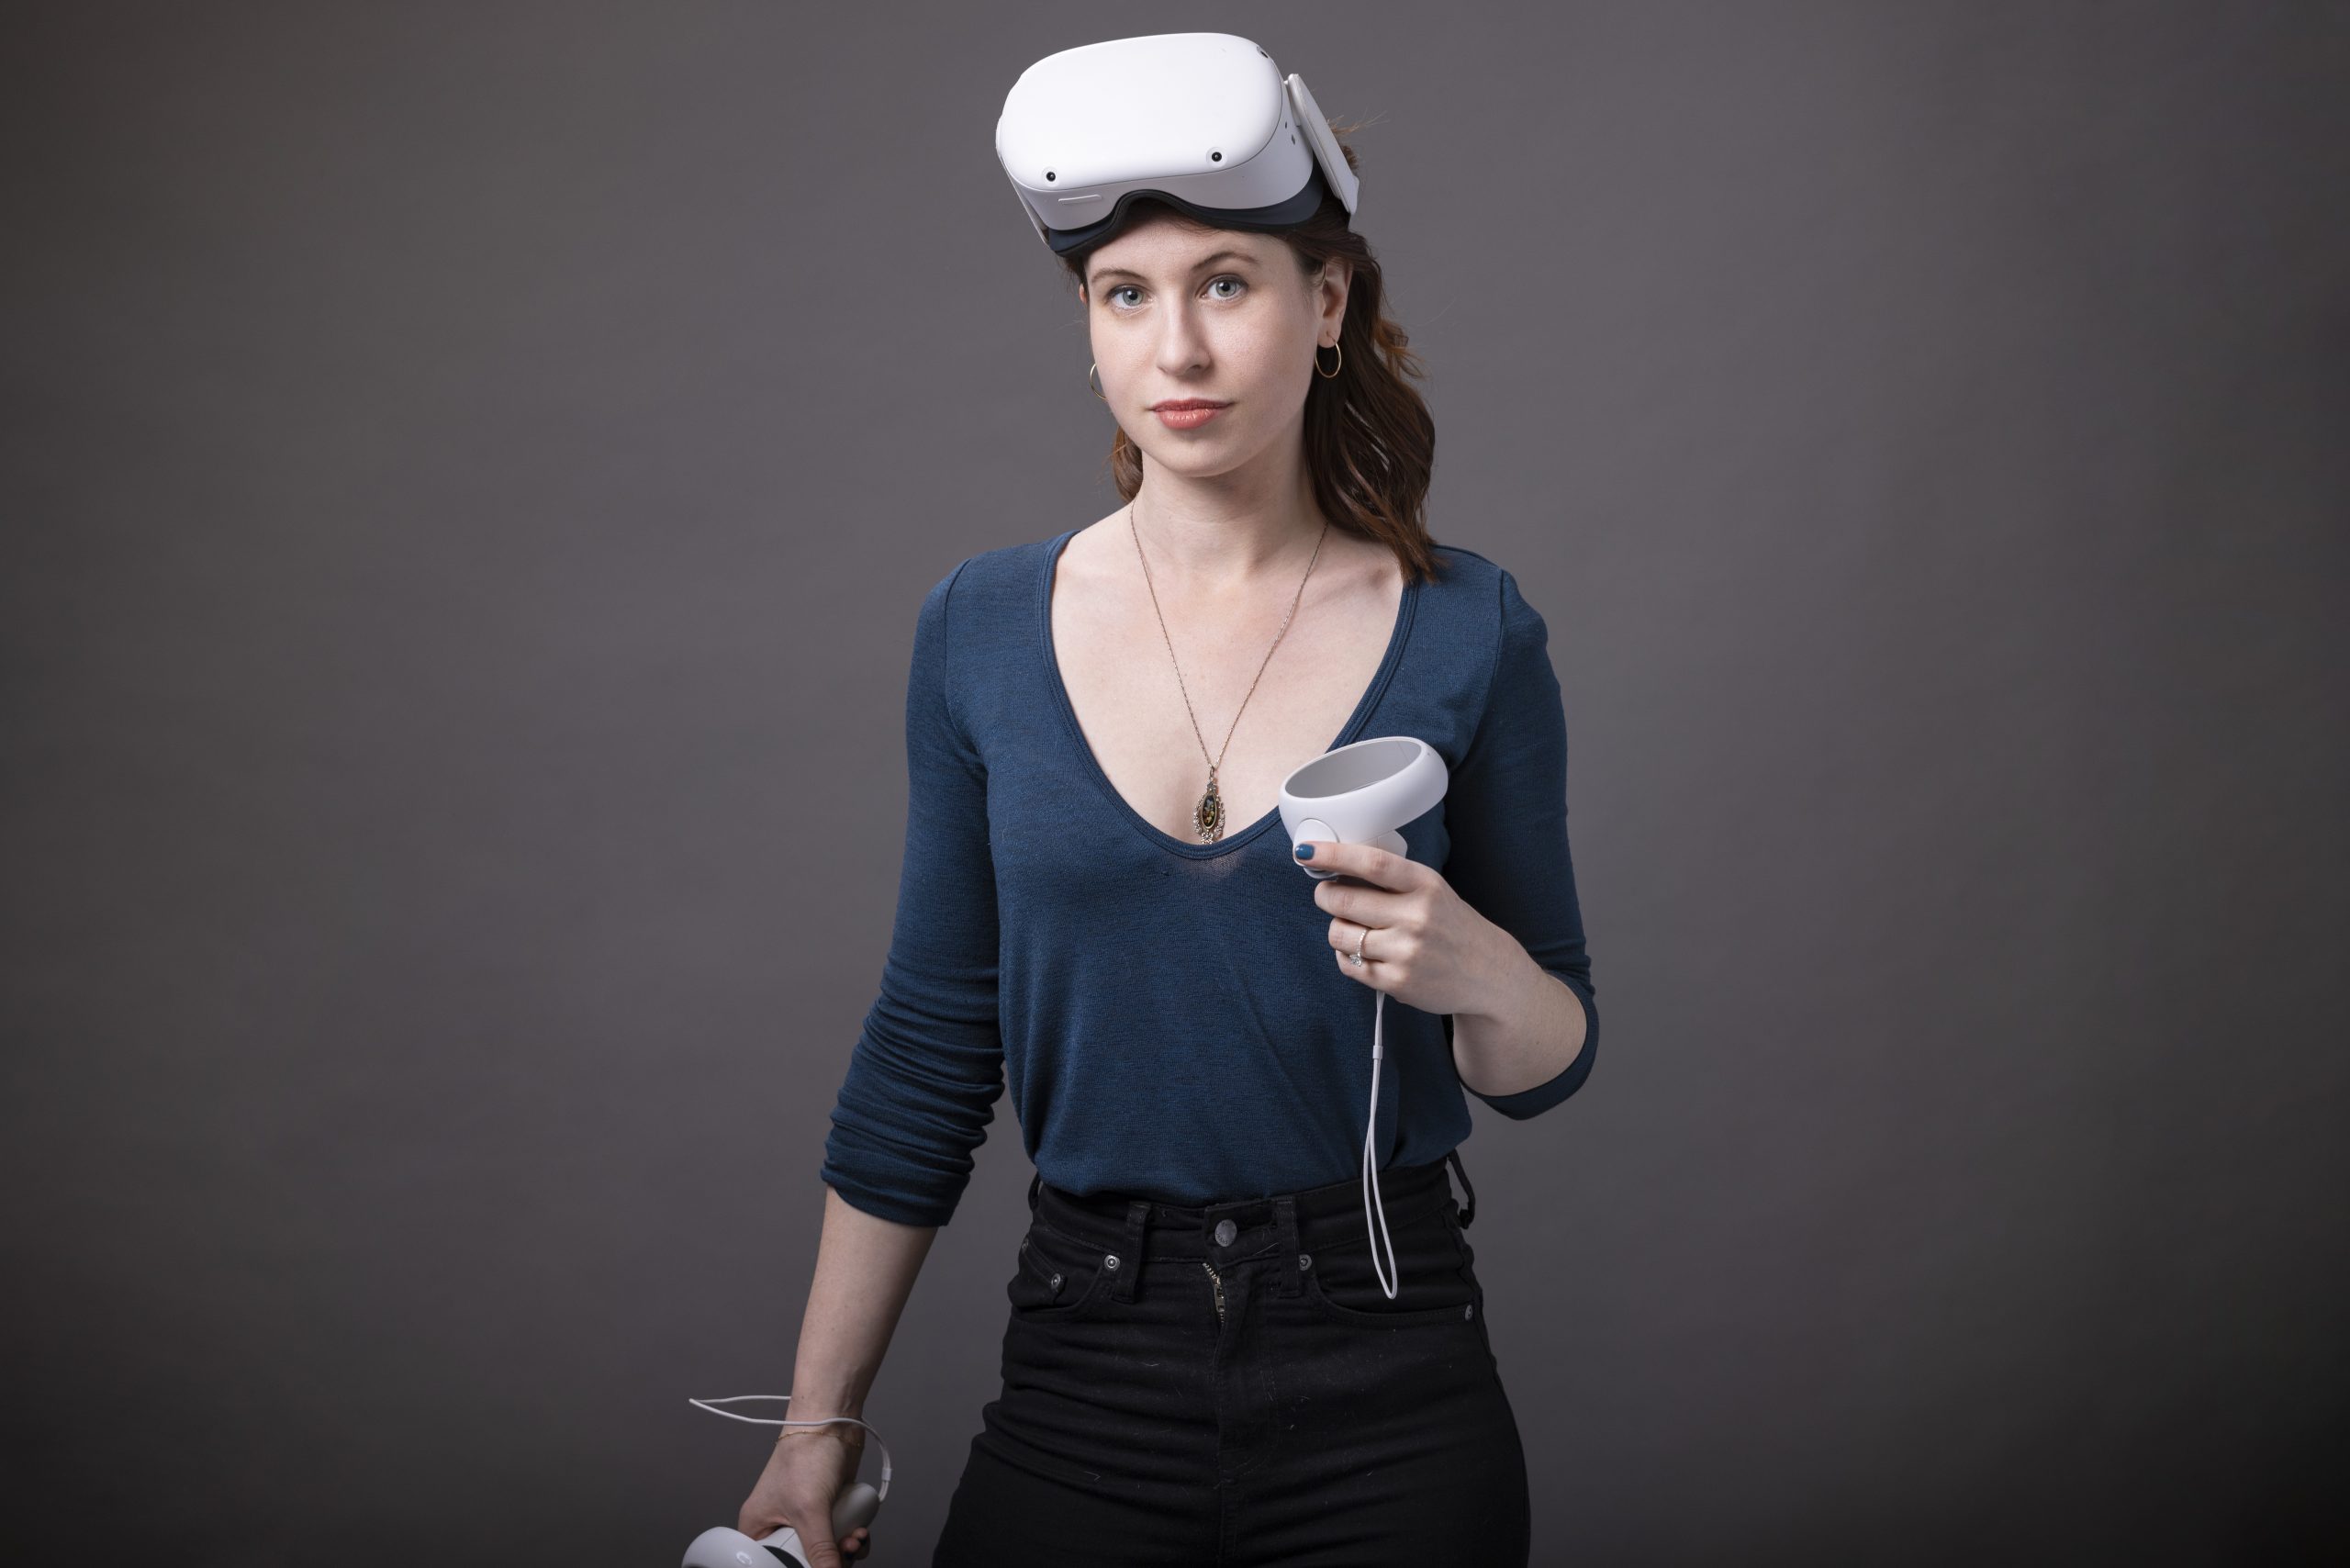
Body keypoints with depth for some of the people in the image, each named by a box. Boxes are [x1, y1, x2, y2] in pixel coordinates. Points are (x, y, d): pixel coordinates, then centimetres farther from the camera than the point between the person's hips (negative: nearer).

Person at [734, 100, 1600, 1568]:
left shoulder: (1470, 633, -5)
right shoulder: (983, 630, -1)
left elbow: (1548, 1064, 2)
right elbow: (928, 1054, 4)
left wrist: (1481, 973, -21)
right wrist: (821, 1419, 5)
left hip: (1387, 1392, 0)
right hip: (1081, 1389, 1)